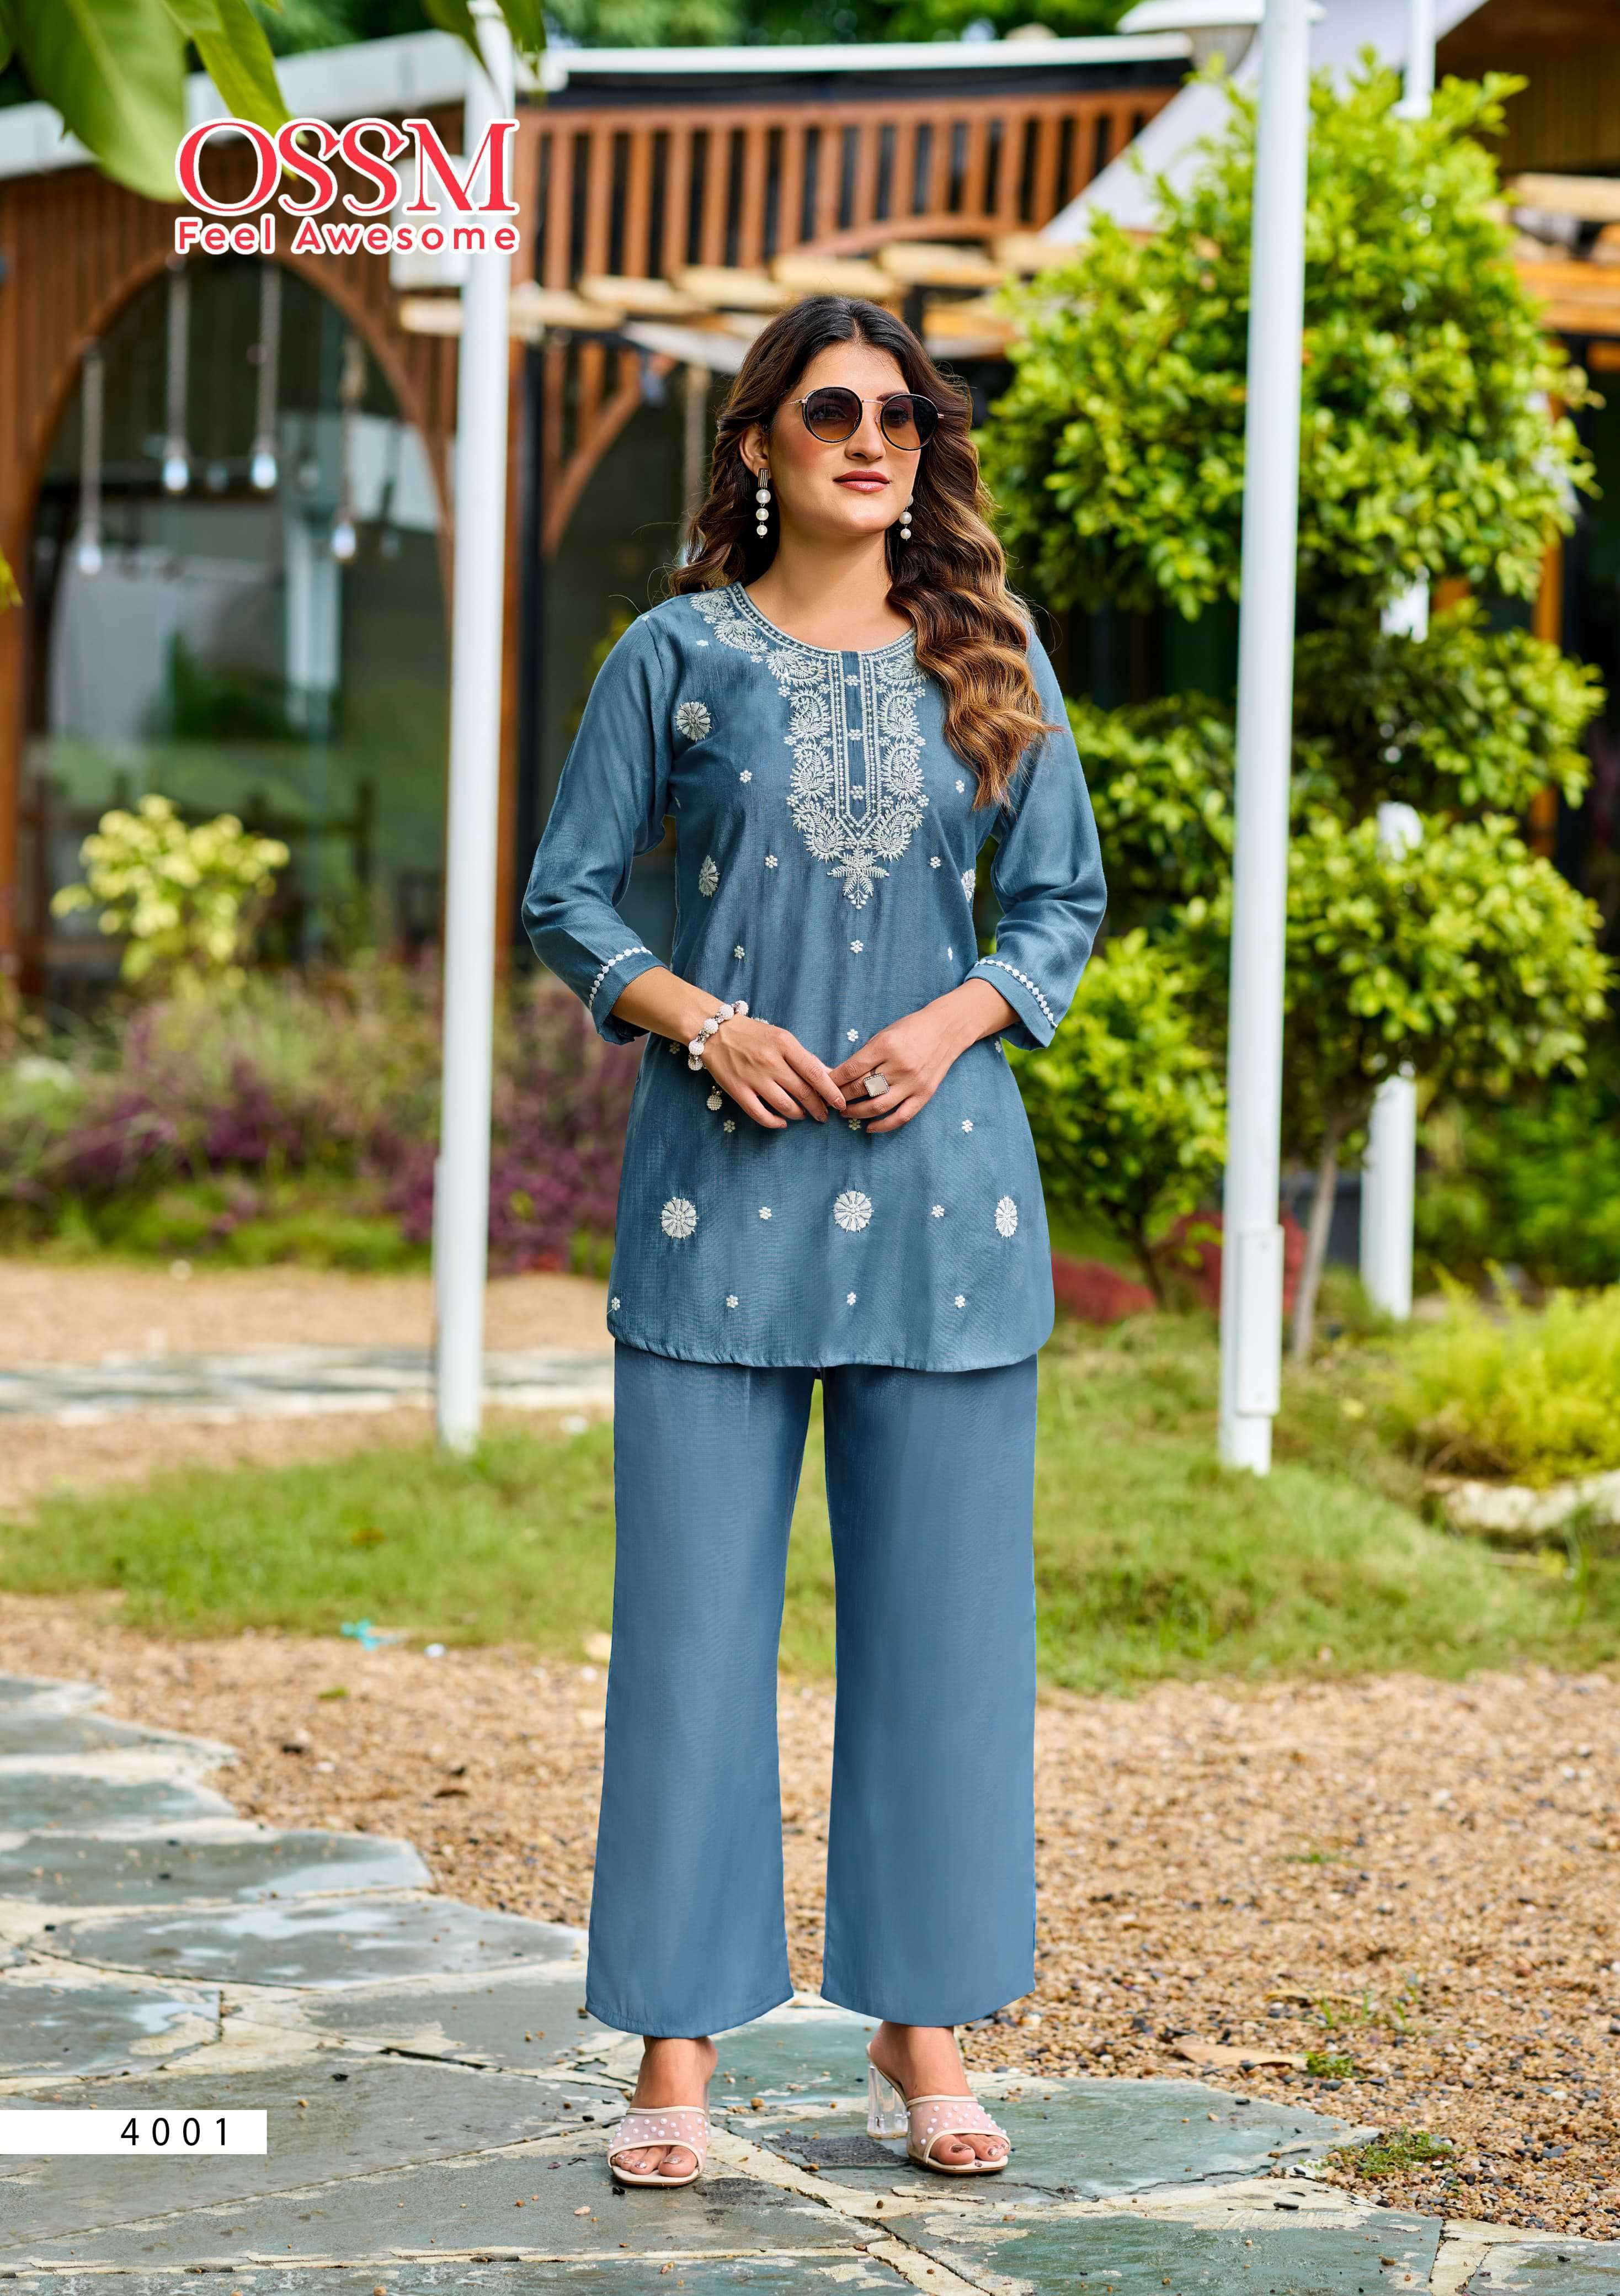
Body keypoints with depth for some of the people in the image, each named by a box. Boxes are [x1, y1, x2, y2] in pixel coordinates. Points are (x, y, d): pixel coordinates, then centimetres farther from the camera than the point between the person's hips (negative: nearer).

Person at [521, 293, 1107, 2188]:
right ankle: (677, 2053, 5)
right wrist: (703, 1021, -10)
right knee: (694, 1615, -1)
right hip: (721, 1182, -1)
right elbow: (569, 896, 6)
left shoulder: (991, 659, 8)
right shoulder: (680, 655, 4)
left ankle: (922, 2030, 14)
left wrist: (951, 1023, -7)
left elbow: (1063, 901, 11)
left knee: (939, 1611, 3)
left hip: (941, 1185, 2)